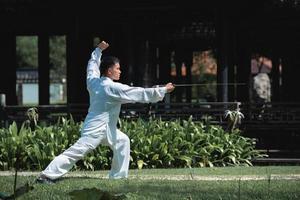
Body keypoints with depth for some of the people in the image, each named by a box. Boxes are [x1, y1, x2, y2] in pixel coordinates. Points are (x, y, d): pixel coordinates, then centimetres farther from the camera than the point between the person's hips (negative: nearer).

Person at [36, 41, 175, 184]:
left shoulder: (93, 81, 2)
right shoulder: (113, 88, -18)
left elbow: (92, 65, 26)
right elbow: (142, 94, -16)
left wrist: (99, 50, 35)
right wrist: (164, 90, -10)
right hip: (96, 130, -10)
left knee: (122, 141, 17)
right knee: (75, 152, -13)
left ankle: (118, 176, 18)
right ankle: (46, 176, -16)